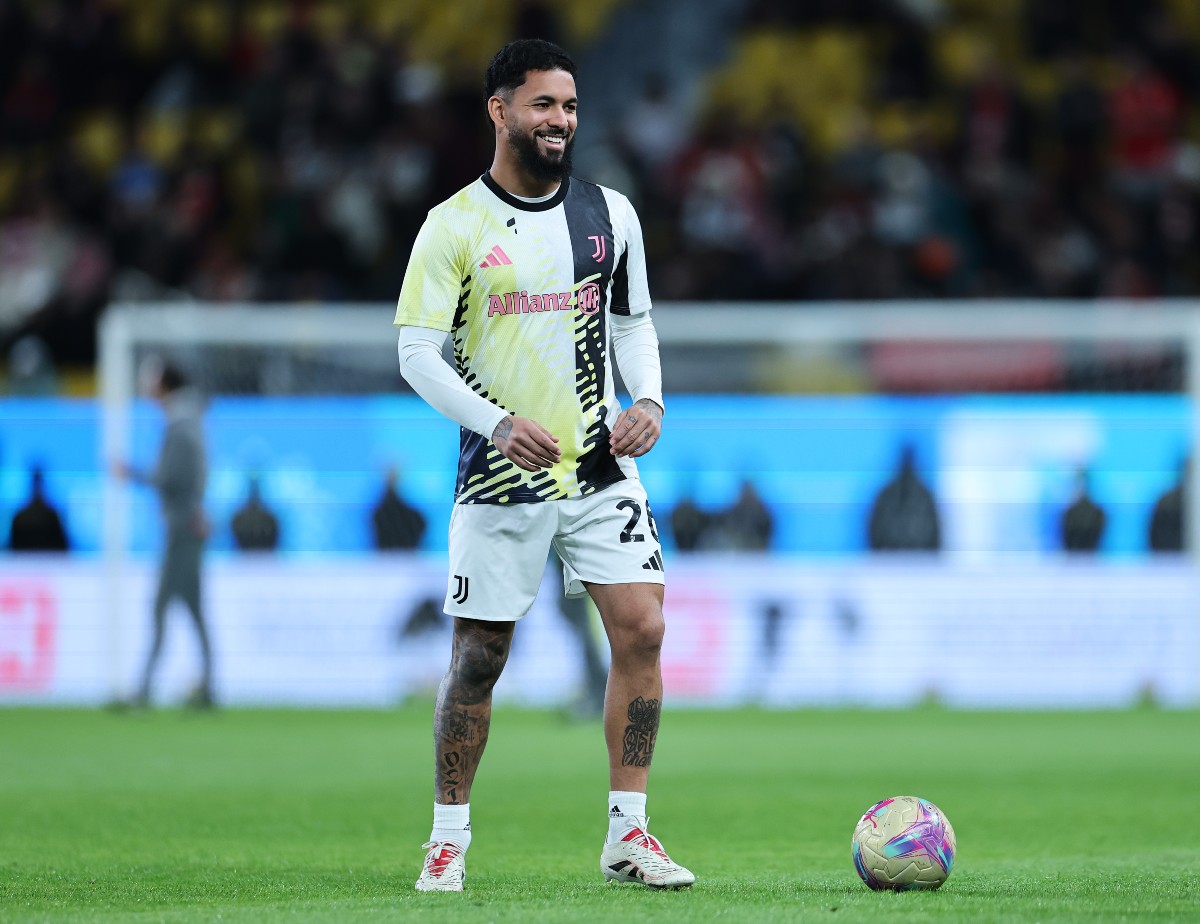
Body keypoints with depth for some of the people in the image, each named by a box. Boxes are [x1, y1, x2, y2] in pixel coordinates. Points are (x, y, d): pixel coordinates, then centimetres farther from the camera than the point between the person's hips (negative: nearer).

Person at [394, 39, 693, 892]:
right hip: (499, 475, -3)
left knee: (642, 629, -9)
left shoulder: (610, 214, 7)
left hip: (602, 470, 3)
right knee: (478, 660, 2)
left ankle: (628, 833, -1)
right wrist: (498, 421, -20)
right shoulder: (454, 226, -5)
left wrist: (648, 398, -1)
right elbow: (418, 352, -7)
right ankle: (450, 838, 16)